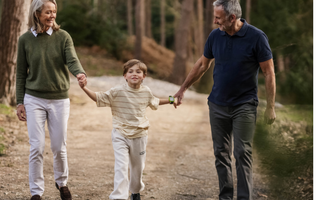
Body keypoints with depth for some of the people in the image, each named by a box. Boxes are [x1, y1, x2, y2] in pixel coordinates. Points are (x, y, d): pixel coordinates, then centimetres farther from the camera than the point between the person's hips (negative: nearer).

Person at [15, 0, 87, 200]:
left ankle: (62, 182, 32)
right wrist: (20, 102, 1)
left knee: (59, 147, 6)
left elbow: (72, 60, -17)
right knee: (37, 147, -4)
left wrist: (80, 73, -39)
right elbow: (21, 73, 5)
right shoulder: (25, 40, -1)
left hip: (59, 100, 0)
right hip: (34, 99, 0)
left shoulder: (63, 37, -2)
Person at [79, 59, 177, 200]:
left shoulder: (146, 92, 0)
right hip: (120, 136, -4)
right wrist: (84, 88, -27)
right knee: (121, 167, -14)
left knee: (138, 167, 17)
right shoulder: (117, 92, -13)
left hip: (139, 135, 4)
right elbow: (99, 98, -13)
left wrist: (170, 100, 26)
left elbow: (154, 102, 22)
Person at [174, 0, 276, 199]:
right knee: (221, 153, 8)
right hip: (218, 105, 5)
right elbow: (202, 65, 15)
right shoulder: (215, 36, 0)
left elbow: (269, 73, -9)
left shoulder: (256, 37, -13)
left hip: (244, 106, -4)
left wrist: (270, 107, -11)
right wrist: (182, 89, 18)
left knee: (243, 154, -6)